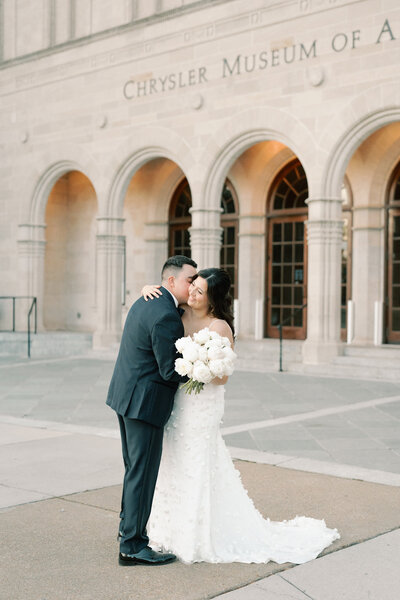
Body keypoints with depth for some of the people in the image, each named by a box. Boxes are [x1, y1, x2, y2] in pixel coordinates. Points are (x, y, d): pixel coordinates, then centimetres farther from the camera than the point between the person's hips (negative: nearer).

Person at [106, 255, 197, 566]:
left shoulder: (147, 301, 10)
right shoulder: (166, 316, -22)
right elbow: (171, 371, -20)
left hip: (125, 395, 10)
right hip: (145, 402, -10)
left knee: (135, 467, 22)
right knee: (142, 473, -2)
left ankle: (129, 525, 36)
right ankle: (133, 546, 6)